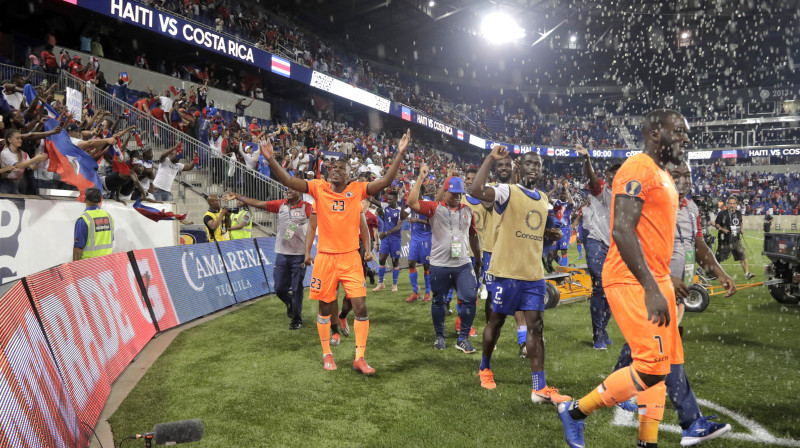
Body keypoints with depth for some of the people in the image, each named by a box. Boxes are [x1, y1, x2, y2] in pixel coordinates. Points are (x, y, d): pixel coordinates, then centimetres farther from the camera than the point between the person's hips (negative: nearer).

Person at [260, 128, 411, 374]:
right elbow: (288, 181, -10)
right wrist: (271, 159, -24)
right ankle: (327, 354, 29)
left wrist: (400, 154, -18)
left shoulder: (357, 189, 0)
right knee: (325, 308, 11)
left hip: (350, 257, 0)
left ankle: (359, 358, 8)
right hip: (325, 257, 0)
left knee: (360, 307, -4)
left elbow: (386, 181, -9)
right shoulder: (318, 188, -1)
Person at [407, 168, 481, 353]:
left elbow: (473, 236, 18)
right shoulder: (434, 208, -2)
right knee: (438, 302, 10)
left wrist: (478, 260, 22)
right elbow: (412, 203, -17)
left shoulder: (467, 211, 10)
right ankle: (440, 337, 28)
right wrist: (420, 179, -16)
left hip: (463, 264, 3)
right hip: (439, 265, -2)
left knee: (470, 299, -4)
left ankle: (463, 339, 9)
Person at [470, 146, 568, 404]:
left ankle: (539, 388, 5)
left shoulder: (544, 199, 15)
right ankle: (485, 369, 32)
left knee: (535, 325, 2)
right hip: (507, 271, -6)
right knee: (497, 320, 9)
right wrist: (491, 159, -26)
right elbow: (476, 191, -28)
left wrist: (554, 234, 6)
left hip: (534, 273, 6)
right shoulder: (506, 192, -8)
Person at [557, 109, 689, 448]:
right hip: (633, 281, -10)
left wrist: (664, 284, 22)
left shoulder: (662, 176, 19)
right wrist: (651, 288, -25)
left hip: (654, 280, 10)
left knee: (661, 366, 11)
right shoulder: (637, 170, -13)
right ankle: (575, 411, 4)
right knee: (652, 365, -12)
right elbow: (621, 231, -22)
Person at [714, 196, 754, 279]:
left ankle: (747, 273, -1)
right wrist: (722, 229, -19)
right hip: (725, 240, -4)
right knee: (719, 257, 5)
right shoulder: (722, 214, -8)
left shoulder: (738, 213, 8)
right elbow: (716, 224, -4)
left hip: (736, 239, 4)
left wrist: (741, 229, 9)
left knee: (743, 256, -5)